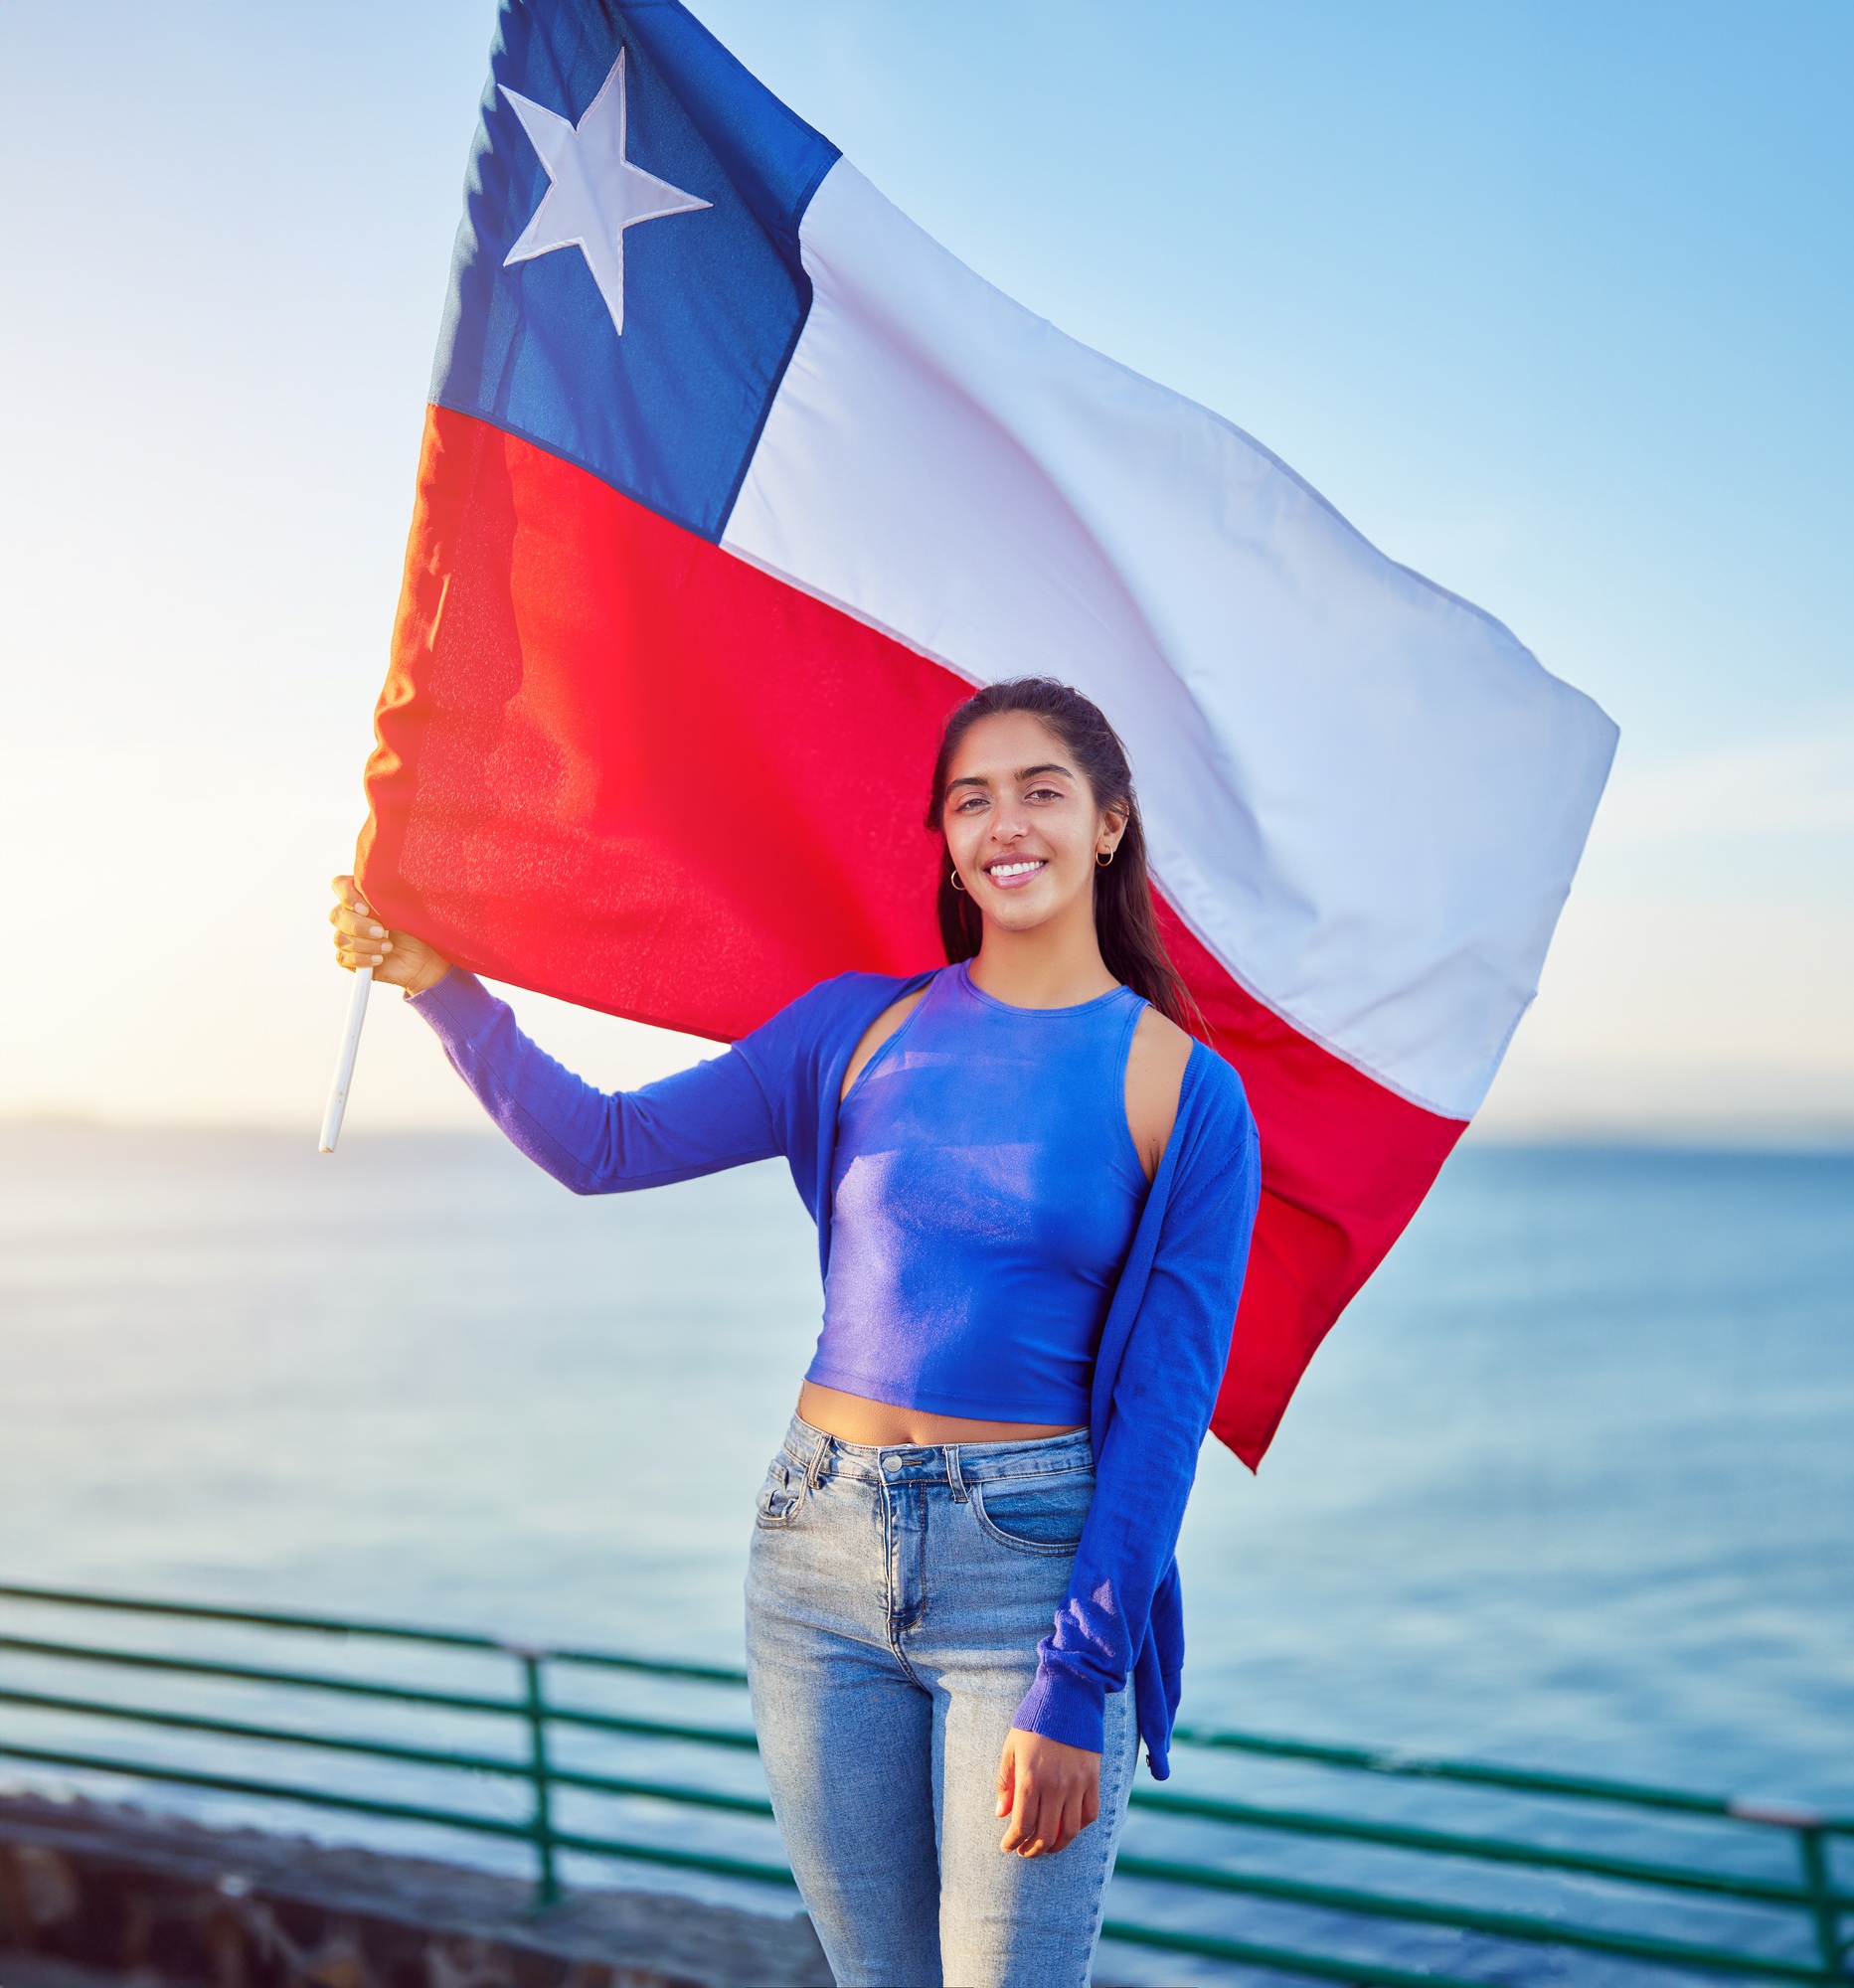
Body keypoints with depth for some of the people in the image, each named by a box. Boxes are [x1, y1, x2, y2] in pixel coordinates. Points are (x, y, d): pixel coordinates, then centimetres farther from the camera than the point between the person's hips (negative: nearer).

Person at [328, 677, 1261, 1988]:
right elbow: (604, 1147, 5)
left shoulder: (1186, 1095, -4)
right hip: (822, 1551, 3)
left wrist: (1074, 1693, -11)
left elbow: (1165, 1412, -7)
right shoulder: (860, 1028, 6)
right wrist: (439, 983, -4)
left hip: (1032, 1568, -3)